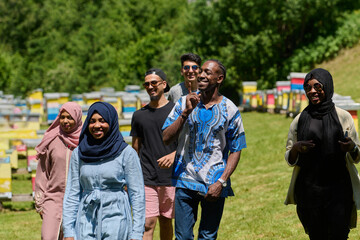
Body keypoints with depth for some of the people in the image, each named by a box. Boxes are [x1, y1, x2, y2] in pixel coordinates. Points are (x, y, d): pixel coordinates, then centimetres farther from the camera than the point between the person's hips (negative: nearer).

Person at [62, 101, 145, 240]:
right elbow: (72, 194, 12)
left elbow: (137, 195, -1)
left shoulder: (126, 153, -1)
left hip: (116, 219, -3)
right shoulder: (78, 154, 8)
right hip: (86, 222, 3)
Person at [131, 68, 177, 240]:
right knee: (148, 224, -9)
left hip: (171, 178, 0)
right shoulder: (139, 115, 10)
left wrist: (174, 154, -18)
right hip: (147, 179, 0)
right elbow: (135, 149, 14)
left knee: (166, 222, 9)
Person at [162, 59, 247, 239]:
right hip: (185, 180, 1)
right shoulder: (184, 103, 5)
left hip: (214, 185, -1)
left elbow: (236, 150, 2)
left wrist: (221, 182, -9)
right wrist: (186, 112, -14)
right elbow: (166, 138, -2)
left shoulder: (230, 110, 1)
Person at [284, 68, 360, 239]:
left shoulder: (343, 117, 3)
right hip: (309, 191, 2)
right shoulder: (299, 120, 7)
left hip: (338, 189, -1)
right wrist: (296, 148, -10)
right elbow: (290, 160, 11)